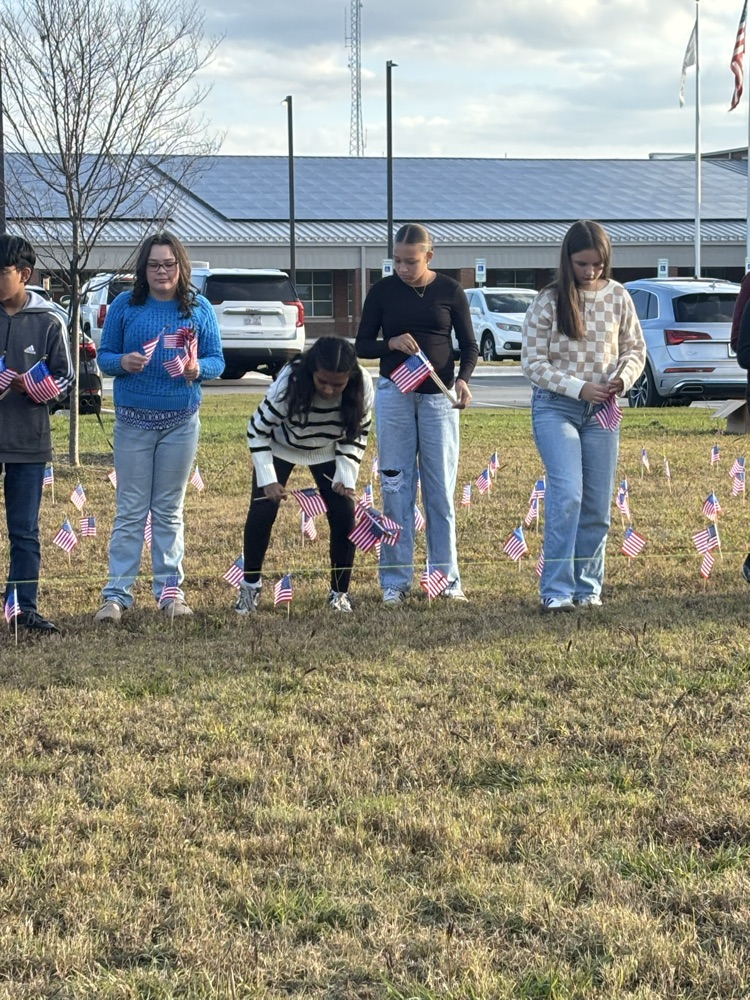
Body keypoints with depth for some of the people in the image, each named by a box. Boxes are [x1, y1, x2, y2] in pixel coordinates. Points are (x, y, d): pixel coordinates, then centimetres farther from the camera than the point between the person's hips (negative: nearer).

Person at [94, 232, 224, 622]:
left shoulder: (199, 308, 3)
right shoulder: (124, 306, 0)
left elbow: (217, 359, 3)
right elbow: (104, 356, 2)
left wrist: (198, 368, -19)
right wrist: (122, 362, -20)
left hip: (181, 422, 1)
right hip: (133, 420, -1)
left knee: (169, 509, 9)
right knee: (131, 510, 0)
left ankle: (170, 590, 14)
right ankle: (117, 594, 2)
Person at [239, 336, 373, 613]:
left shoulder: (362, 386, -31)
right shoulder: (289, 383, -37)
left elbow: (358, 433, -10)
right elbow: (257, 429, -22)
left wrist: (346, 476, -19)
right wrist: (268, 479, -26)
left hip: (328, 451, 2)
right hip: (280, 447, -2)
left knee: (344, 513, -12)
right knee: (261, 512, -11)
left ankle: (340, 593, 4)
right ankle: (250, 587, 10)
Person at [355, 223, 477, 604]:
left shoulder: (449, 291, 1)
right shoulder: (383, 291, 2)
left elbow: (468, 345, 5)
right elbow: (362, 345, 6)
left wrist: (463, 379, -14)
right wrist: (391, 344, -15)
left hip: (438, 396, 0)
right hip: (393, 393, 0)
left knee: (441, 489, 1)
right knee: (395, 487, 1)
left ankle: (447, 577, 8)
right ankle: (396, 579, 5)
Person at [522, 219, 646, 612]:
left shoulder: (618, 297, 3)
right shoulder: (548, 301, -6)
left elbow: (635, 349, 11)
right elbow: (533, 363, -5)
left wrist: (624, 377, -10)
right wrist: (578, 388, -16)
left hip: (601, 410, 4)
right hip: (555, 407, -4)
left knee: (597, 506, 5)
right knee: (567, 495, -18)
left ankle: (588, 587, 18)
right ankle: (556, 591, -16)